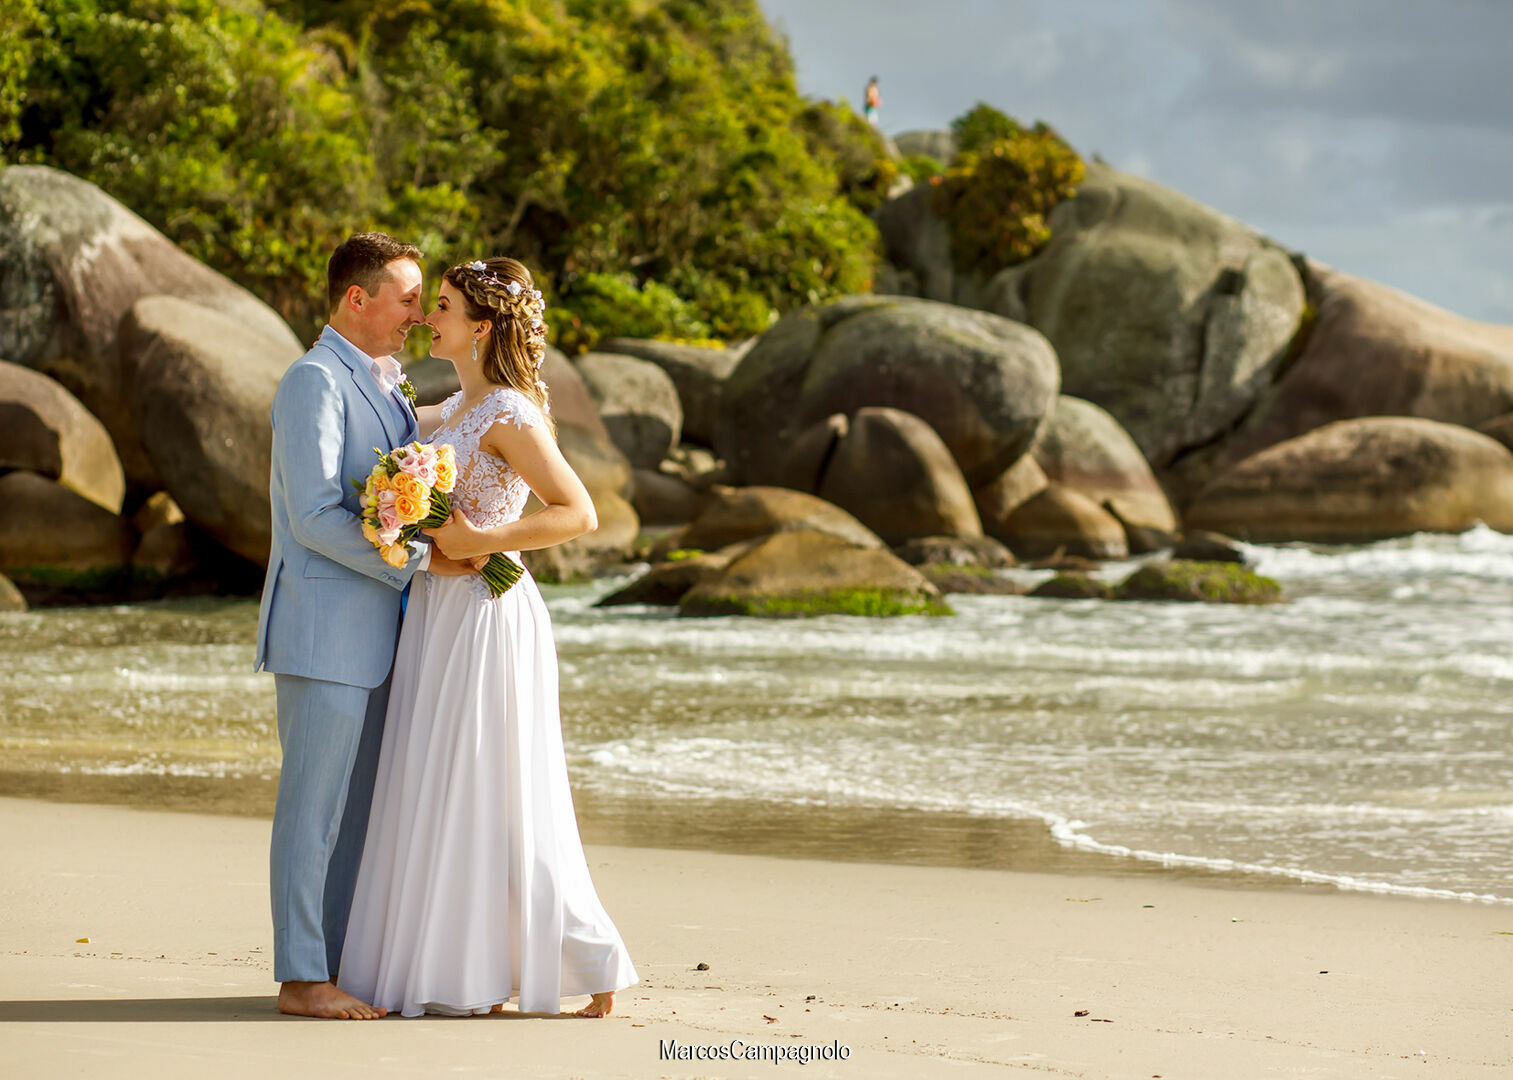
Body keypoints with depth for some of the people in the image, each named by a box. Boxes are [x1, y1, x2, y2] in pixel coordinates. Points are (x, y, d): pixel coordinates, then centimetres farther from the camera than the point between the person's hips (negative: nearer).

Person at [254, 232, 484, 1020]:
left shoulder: (380, 386, 18)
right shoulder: (315, 382, -12)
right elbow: (315, 516, -20)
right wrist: (421, 561, -19)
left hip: (372, 635, 9)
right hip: (324, 630, -9)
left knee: (360, 805, 10)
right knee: (315, 804, -5)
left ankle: (341, 963, 16)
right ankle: (301, 978, -1)